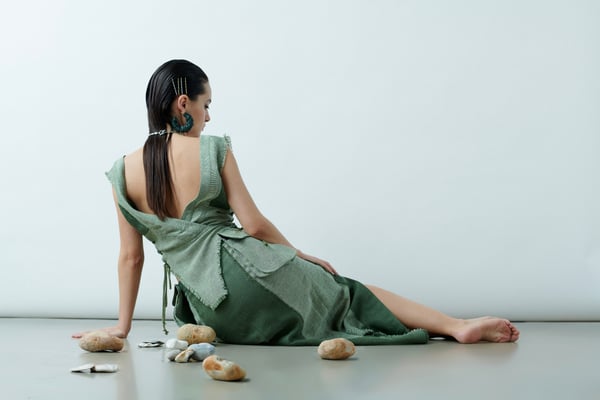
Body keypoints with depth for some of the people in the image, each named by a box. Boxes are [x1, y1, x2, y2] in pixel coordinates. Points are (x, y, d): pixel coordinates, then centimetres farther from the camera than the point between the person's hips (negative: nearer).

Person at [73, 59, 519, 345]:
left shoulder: (124, 171, 4)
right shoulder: (213, 149, -5)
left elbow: (131, 255, 6)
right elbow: (253, 224, -6)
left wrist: (123, 324, 14)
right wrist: (302, 257, 9)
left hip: (215, 314, 3)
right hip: (250, 271, -3)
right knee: (348, 293, 13)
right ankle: (459, 326, 12)